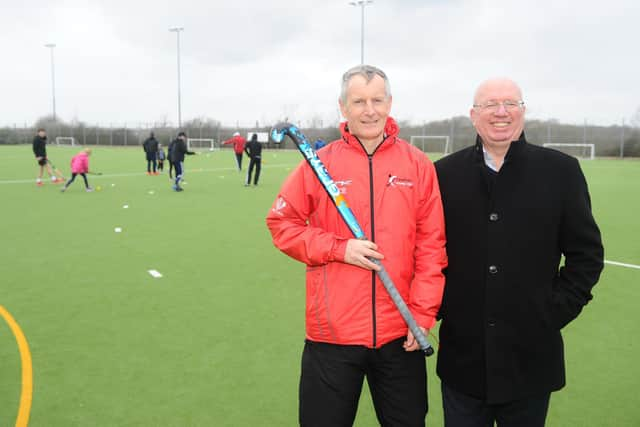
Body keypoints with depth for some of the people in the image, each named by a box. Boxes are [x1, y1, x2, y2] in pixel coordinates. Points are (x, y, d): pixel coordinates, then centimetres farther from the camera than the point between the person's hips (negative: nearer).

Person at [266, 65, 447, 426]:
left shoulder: (418, 164, 0)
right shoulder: (320, 163, -2)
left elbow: (432, 244, 0)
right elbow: (281, 223, 2)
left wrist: (423, 314, -4)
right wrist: (338, 249, -11)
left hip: (401, 334, 1)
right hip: (332, 332, -1)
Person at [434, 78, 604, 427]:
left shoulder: (561, 171, -1)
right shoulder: (445, 172, 1)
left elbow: (587, 253, 2)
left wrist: (557, 311, -4)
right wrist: (439, 306, -1)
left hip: (532, 357, 0)